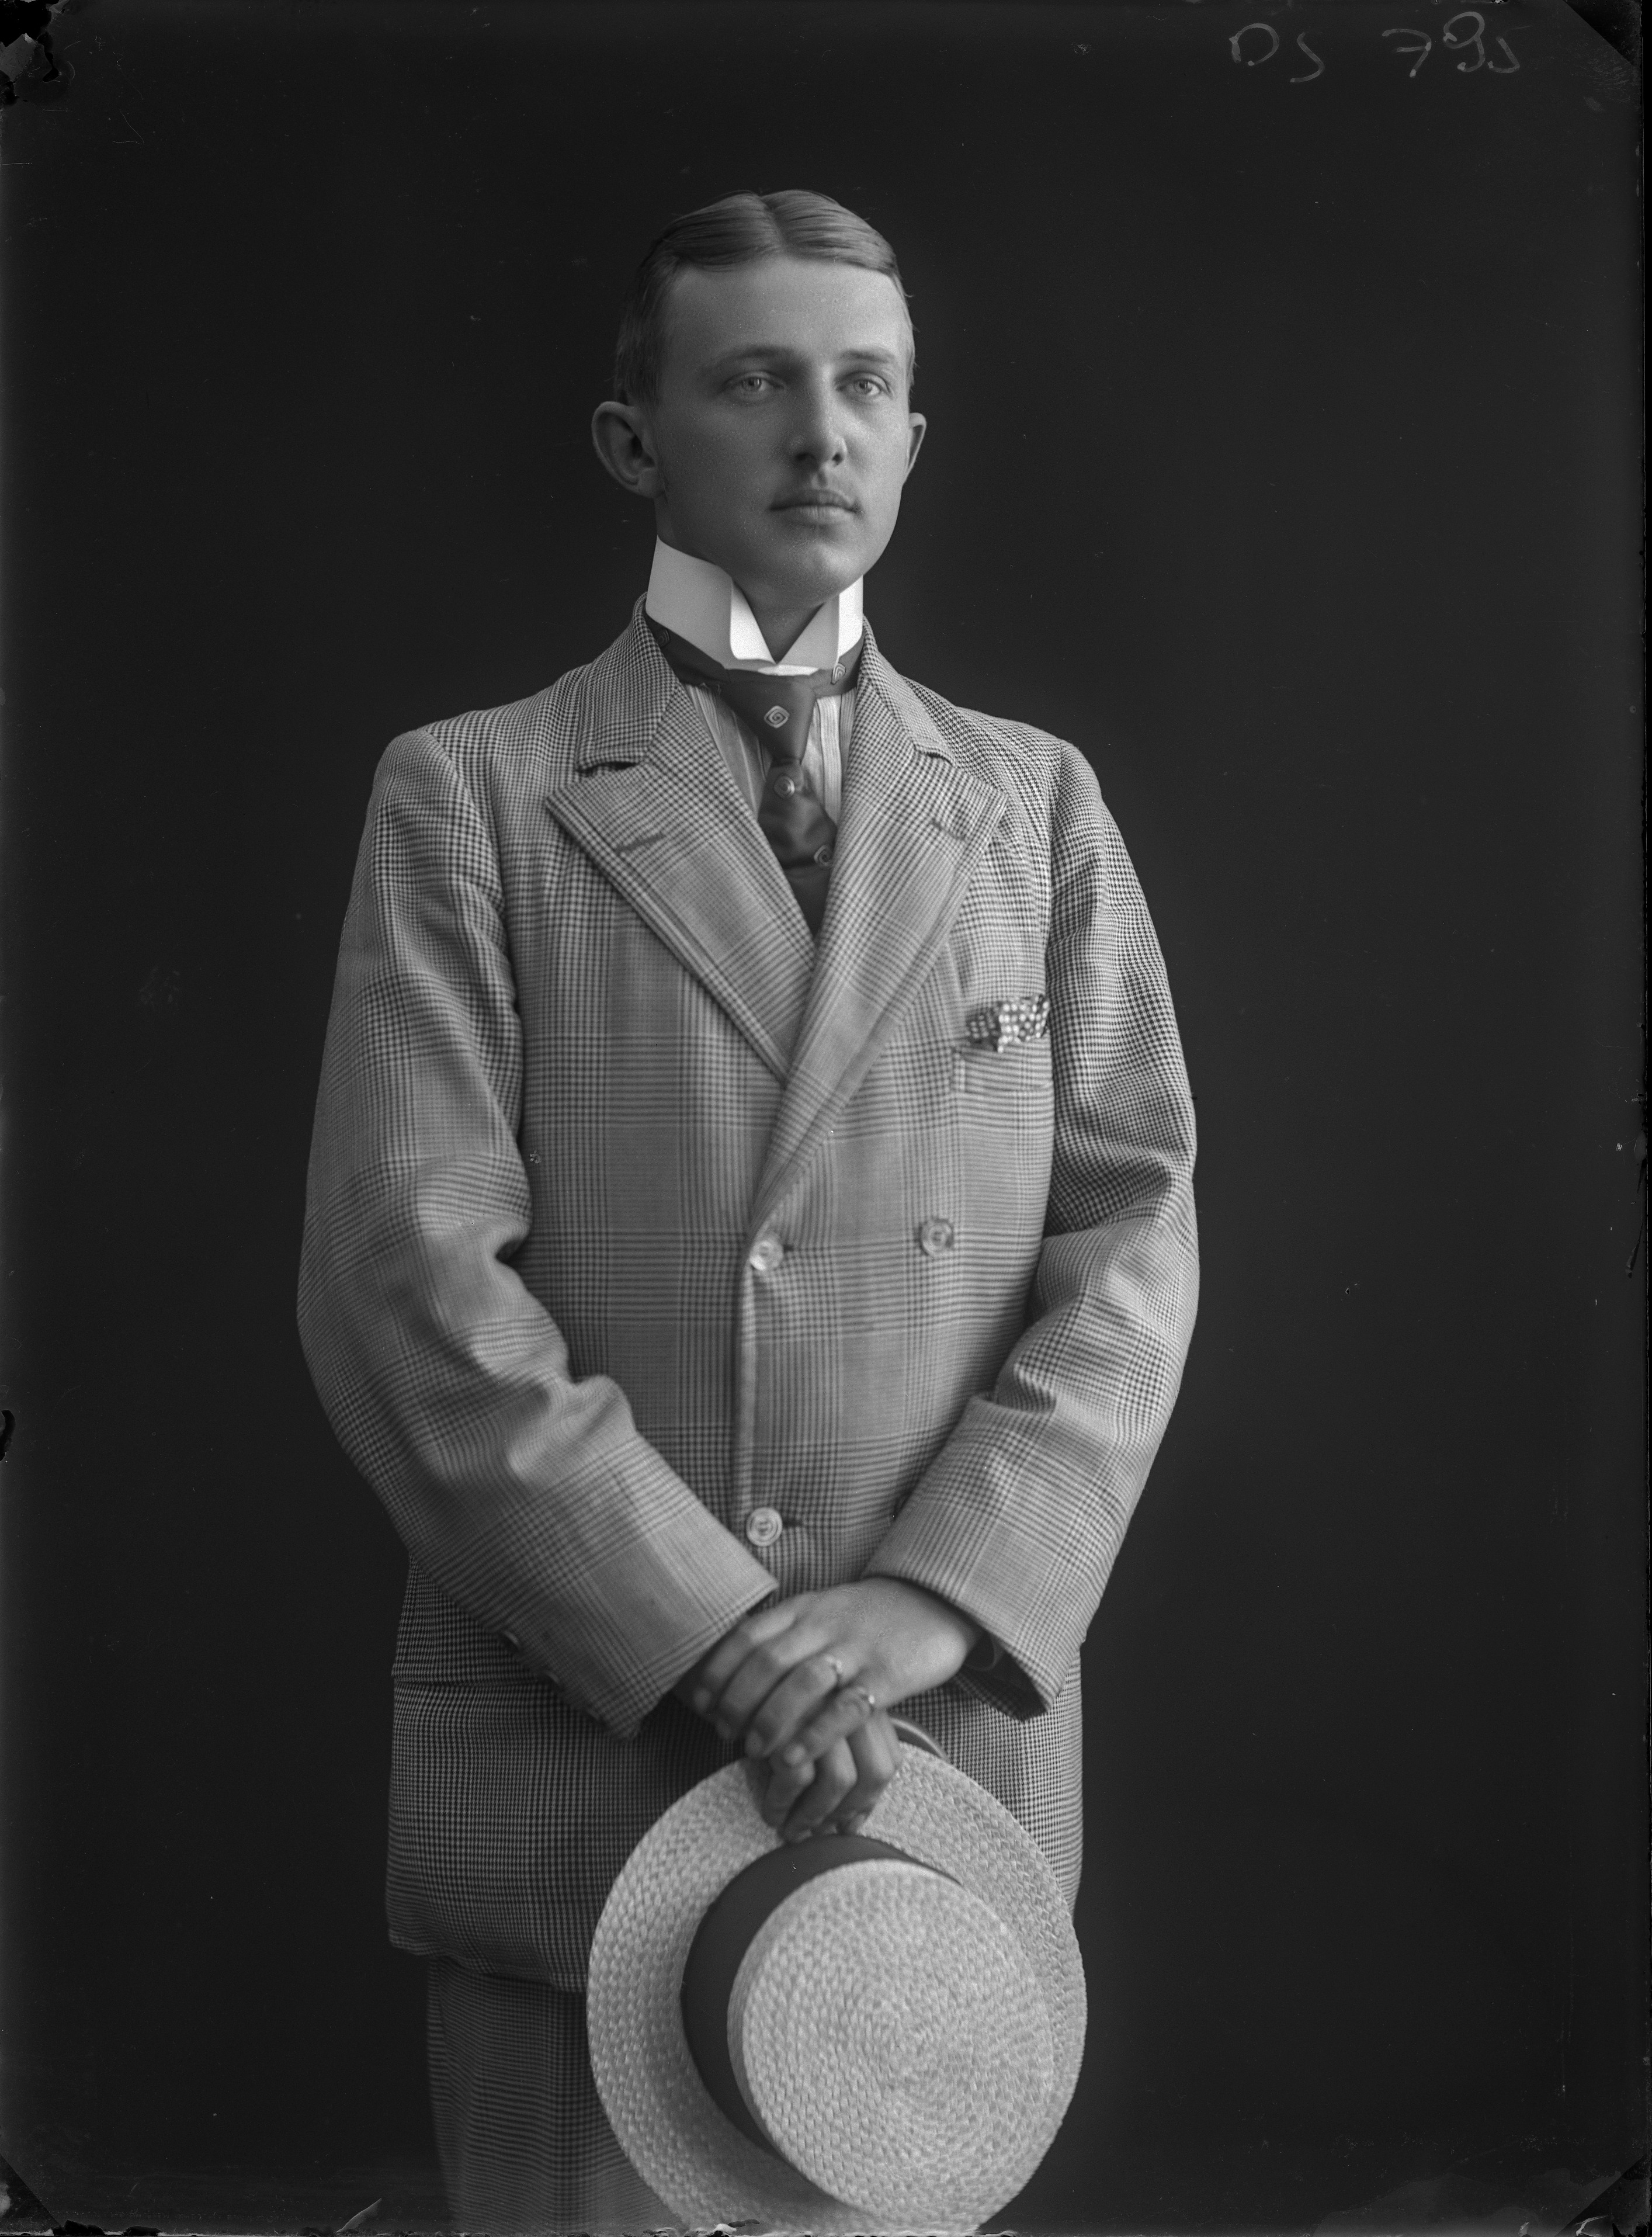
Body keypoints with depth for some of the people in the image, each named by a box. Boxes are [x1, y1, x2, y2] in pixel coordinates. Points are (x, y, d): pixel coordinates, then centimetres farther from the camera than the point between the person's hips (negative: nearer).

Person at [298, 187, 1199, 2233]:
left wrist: (941, 1595, -12)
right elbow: (403, 1274, -7)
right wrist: (707, 1639, -15)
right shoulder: (469, 798, 3)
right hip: (574, 1750, -2)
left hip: (954, 1744, 3)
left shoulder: (1036, 804, 12)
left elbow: (1133, 1232, 3)